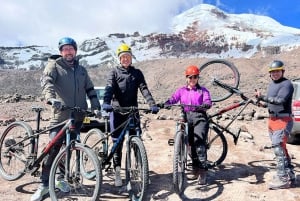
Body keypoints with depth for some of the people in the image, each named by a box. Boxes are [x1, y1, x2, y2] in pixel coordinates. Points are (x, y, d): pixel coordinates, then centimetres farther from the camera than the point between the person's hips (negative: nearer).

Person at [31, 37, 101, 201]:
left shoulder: (81, 70, 16)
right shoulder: (54, 65, 1)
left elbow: (90, 89, 16)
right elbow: (46, 81, -18)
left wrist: (96, 107, 3)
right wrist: (51, 98, -37)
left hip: (78, 115, 4)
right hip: (61, 114, -4)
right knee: (53, 149, -5)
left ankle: (60, 178, 27)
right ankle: (44, 184, 8)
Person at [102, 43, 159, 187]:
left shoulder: (137, 73, 10)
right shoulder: (114, 72, 4)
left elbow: (144, 89, -2)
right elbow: (109, 89, -12)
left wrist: (152, 104, -18)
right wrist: (106, 103, -32)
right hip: (117, 111, -1)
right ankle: (117, 173, 11)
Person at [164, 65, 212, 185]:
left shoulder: (203, 90, 10)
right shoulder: (181, 91, 15)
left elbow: (208, 102, -6)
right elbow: (172, 99, 0)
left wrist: (204, 106, -30)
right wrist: (165, 104, -22)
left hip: (199, 117, -3)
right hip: (186, 117, 3)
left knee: (199, 143, -15)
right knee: (191, 144, 8)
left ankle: (202, 171, -9)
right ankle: (195, 169, 21)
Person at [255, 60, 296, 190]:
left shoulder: (287, 84, -11)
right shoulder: (271, 84, 16)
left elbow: (280, 100, -26)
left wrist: (263, 97, -32)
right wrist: (265, 103, 6)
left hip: (283, 120, -9)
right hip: (272, 119, 9)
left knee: (278, 147, -15)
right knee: (280, 148, 14)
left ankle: (283, 179, -9)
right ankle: (290, 175, 25)